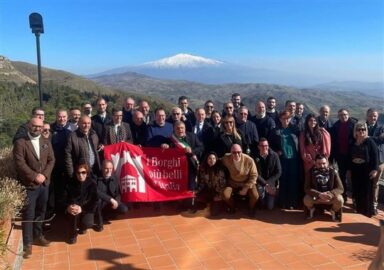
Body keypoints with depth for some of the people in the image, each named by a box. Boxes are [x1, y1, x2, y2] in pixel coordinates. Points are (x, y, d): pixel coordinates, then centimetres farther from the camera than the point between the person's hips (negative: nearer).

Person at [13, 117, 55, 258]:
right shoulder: (20, 143, -7)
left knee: (40, 212, 15)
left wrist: (44, 175, -10)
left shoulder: (46, 142, 9)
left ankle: (38, 236, 32)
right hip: (28, 184, -5)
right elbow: (20, 163, -14)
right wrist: (34, 176, -17)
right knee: (28, 215, 1)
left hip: (44, 183, 5)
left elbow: (51, 160, 4)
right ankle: (27, 243, 12)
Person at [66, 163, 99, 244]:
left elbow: (94, 202, -14)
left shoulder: (92, 183, -13)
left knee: (88, 223, -29)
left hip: (87, 209, -1)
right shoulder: (71, 183, -9)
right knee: (73, 211, -35)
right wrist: (68, 207, -33)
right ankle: (73, 233, -9)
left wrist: (82, 209, -28)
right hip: (75, 207, 1)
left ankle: (81, 227, 12)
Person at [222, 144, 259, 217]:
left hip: (247, 182, -1)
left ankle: (251, 208, 13)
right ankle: (232, 207, 11)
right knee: (225, 195, -25)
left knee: (255, 196, -24)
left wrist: (245, 188, -17)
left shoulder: (249, 160, -24)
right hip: (233, 183, 1)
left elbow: (254, 175, -14)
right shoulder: (226, 159, -21)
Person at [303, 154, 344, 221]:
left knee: (339, 200, -31)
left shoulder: (333, 171, -11)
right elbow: (307, 188, -17)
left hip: (330, 196, 0)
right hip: (316, 196, 0)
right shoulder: (311, 172, -12)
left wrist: (330, 193, -34)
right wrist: (319, 194, -33)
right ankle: (311, 209, 8)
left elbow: (340, 188, -13)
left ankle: (334, 211, 6)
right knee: (306, 199, -31)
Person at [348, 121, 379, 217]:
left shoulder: (370, 141, -6)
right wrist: (349, 169, 13)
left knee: (367, 191, 1)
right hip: (355, 170, 5)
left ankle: (367, 212, 12)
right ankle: (359, 210, 21)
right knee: (357, 190, 9)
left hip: (366, 170, -5)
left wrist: (375, 169, -18)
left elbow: (375, 155, -11)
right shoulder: (353, 142, 9)